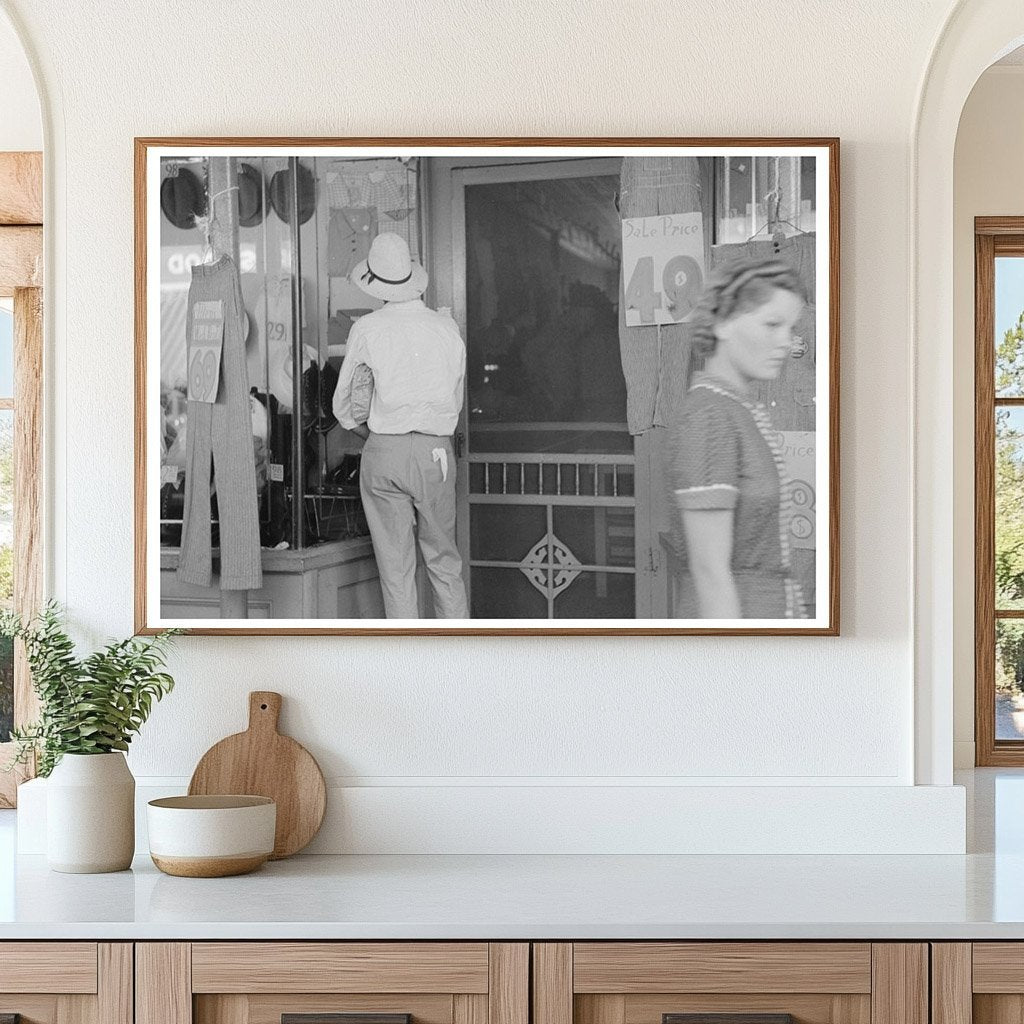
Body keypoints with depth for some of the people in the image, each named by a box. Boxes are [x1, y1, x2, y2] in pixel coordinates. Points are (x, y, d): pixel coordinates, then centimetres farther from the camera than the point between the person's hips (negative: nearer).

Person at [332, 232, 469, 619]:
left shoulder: (366, 329, -1)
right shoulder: (448, 328, 7)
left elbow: (342, 405, 8)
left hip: (384, 452, -2)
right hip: (436, 451, 2)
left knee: (395, 567, 4)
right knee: (443, 560, 13)